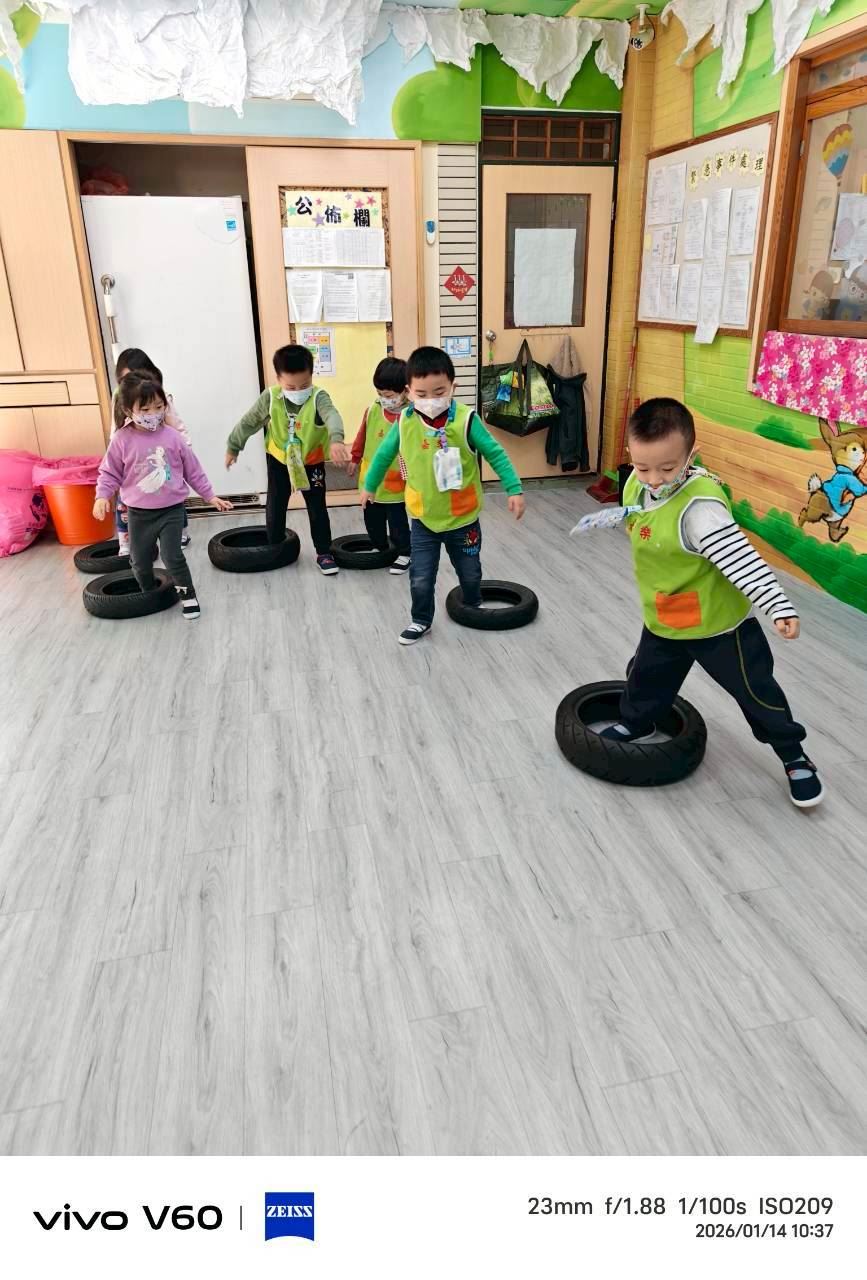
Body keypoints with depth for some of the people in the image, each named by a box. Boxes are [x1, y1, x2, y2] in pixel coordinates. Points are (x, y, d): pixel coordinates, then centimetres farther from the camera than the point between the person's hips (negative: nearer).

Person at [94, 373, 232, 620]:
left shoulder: (172, 437, -6)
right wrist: (102, 496, -17)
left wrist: (210, 496, 5)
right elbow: (109, 473, -1)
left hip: (171, 510, -1)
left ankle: (188, 595, 13)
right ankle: (149, 596, 35)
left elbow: (193, 470, 3)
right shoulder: (121, 440, -8)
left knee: (172, 556, -7)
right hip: (138, 513, 1)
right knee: (140, 561, 11)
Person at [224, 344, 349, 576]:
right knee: (275, 504, 12)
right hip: (279, 460, 2)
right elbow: (249, 422, -5)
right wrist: (233, 447, 4)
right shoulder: (270, 397, -19)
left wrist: (336, 440, -70)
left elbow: (332, 416, -49)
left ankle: (324, 552, 16)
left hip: (312, 462, -2)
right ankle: (274, 547, 32)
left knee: (317, 507, 4)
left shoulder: (319, 397, -27)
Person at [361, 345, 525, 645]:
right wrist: (369, 486, 17)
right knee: (421, 578, 4)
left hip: (463, 518, -1)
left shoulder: (465, 420, -19)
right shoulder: (405, 422, -11)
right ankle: (421, 620, 29)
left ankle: (474, 608, 48)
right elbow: (384, 454, 6)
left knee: (470, 572, 20)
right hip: (423, 518, 1)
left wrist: (514, 489, -17)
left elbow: (496, 454, -12)